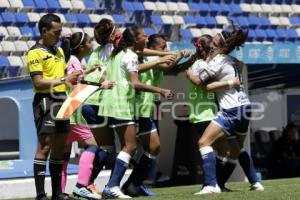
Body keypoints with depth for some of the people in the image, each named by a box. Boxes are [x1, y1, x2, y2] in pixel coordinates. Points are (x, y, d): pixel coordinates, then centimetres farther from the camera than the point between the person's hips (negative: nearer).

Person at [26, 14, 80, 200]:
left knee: (59, 148, 8)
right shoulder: (35, 53, -8)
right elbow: (38, 82, -15)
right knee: (45, 147, -10)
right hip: (45, 101, -8)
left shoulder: (59, 51, 18)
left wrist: (73, 77, 6)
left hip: (61, 101, 8)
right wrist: (63, 80, -17)